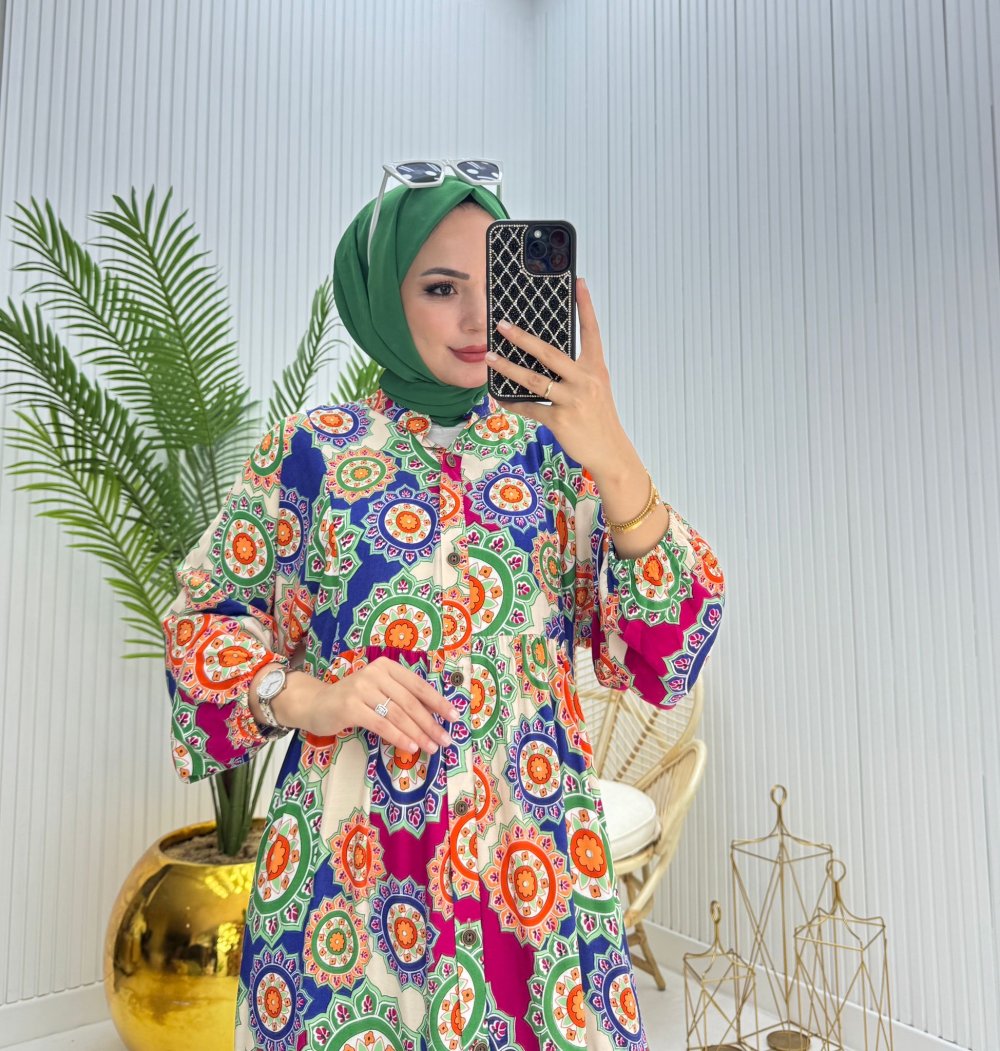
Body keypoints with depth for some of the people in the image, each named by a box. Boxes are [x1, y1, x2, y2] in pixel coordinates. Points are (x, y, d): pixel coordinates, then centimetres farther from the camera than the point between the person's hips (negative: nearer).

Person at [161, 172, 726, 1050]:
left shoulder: (559, 452, -1)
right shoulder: (310, 451, -4)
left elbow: (666, 653, -10)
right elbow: (201, 623, 3)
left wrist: (615, 458, -24)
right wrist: (311, 698, -16)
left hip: (538, 868, 2)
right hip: (348, 873, -1)